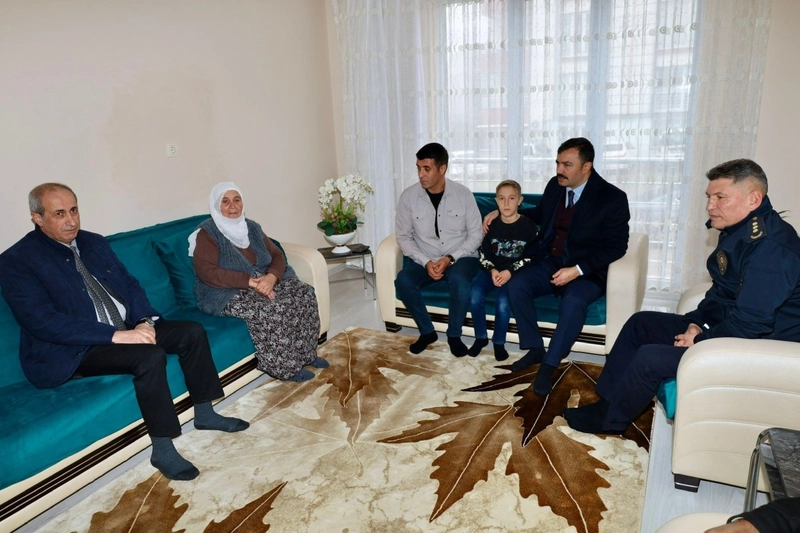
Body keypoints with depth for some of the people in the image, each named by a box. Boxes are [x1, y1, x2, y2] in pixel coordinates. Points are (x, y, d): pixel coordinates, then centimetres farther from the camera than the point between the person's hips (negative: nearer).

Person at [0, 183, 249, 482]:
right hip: (71, 350, -7)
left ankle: (204, 413, 8)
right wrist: (115, 335, -27)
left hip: (127, 329, 7)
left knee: (192, 332, -8)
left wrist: (145, 321, -11)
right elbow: (42, 322, -20)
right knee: (150, 356, -32)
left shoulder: (94, 242, 10)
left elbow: (129, 284, 10)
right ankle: (162, 449, -18)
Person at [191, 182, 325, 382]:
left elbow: (277, 255, 7)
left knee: (305, 293, -14)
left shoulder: (251, 227, 11)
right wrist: (250, 281, -27)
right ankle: (285, 367, -15)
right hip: (228, 294, -6)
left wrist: (271, 277, -17)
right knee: (272, 310, -32)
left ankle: (306, 354, -2)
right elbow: (207, 273, -21)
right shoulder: (207, 234, -8)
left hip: (265, 282, 7)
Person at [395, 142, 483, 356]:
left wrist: (450, 258, -17)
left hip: (460, 258, -1)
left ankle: (454, 335, -8)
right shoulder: (408, 196, -6)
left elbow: (476, 234, -4)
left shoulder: (463, 194, -8)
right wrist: (426, 262, -17)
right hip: (424, 259, 2)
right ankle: (427, 332, -4)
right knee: (403, 281, -27)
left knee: (459, 280, -34)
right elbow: (404, 237, -2)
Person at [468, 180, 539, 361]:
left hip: (515, 273, -3)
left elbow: (531, 257, -7)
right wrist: (492, 270, -14)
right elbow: (483, 252, 5)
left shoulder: (529, 227, -6)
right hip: (491, 269, 3)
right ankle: (481, 337, 1)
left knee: (503, 302, -28)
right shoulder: (491, 224, 3)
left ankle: (499, 342, -1)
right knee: (475, 297, -23)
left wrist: (510, 272, -18)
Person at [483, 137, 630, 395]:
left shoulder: (613, 198, -12)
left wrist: (577, 270, -24)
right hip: (549, 262, 5)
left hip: (587, 272, -5)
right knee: (516, 285, -21)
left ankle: (549, 364, -19)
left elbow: (616, 246, -13)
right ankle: (535, 349, -5)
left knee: (573, 302, -35)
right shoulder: (555, 185, 3)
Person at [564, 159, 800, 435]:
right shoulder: (742, 230, 6)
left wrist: (699, 341, -16)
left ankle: (608, 420, 3)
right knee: (641, 322, 10)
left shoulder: (770, 247, -27)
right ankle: (606, 400, 13)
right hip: (726, 326, 10)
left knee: (650, 357, -22)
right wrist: (696, 322, -1)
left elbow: (749, 324, -30)